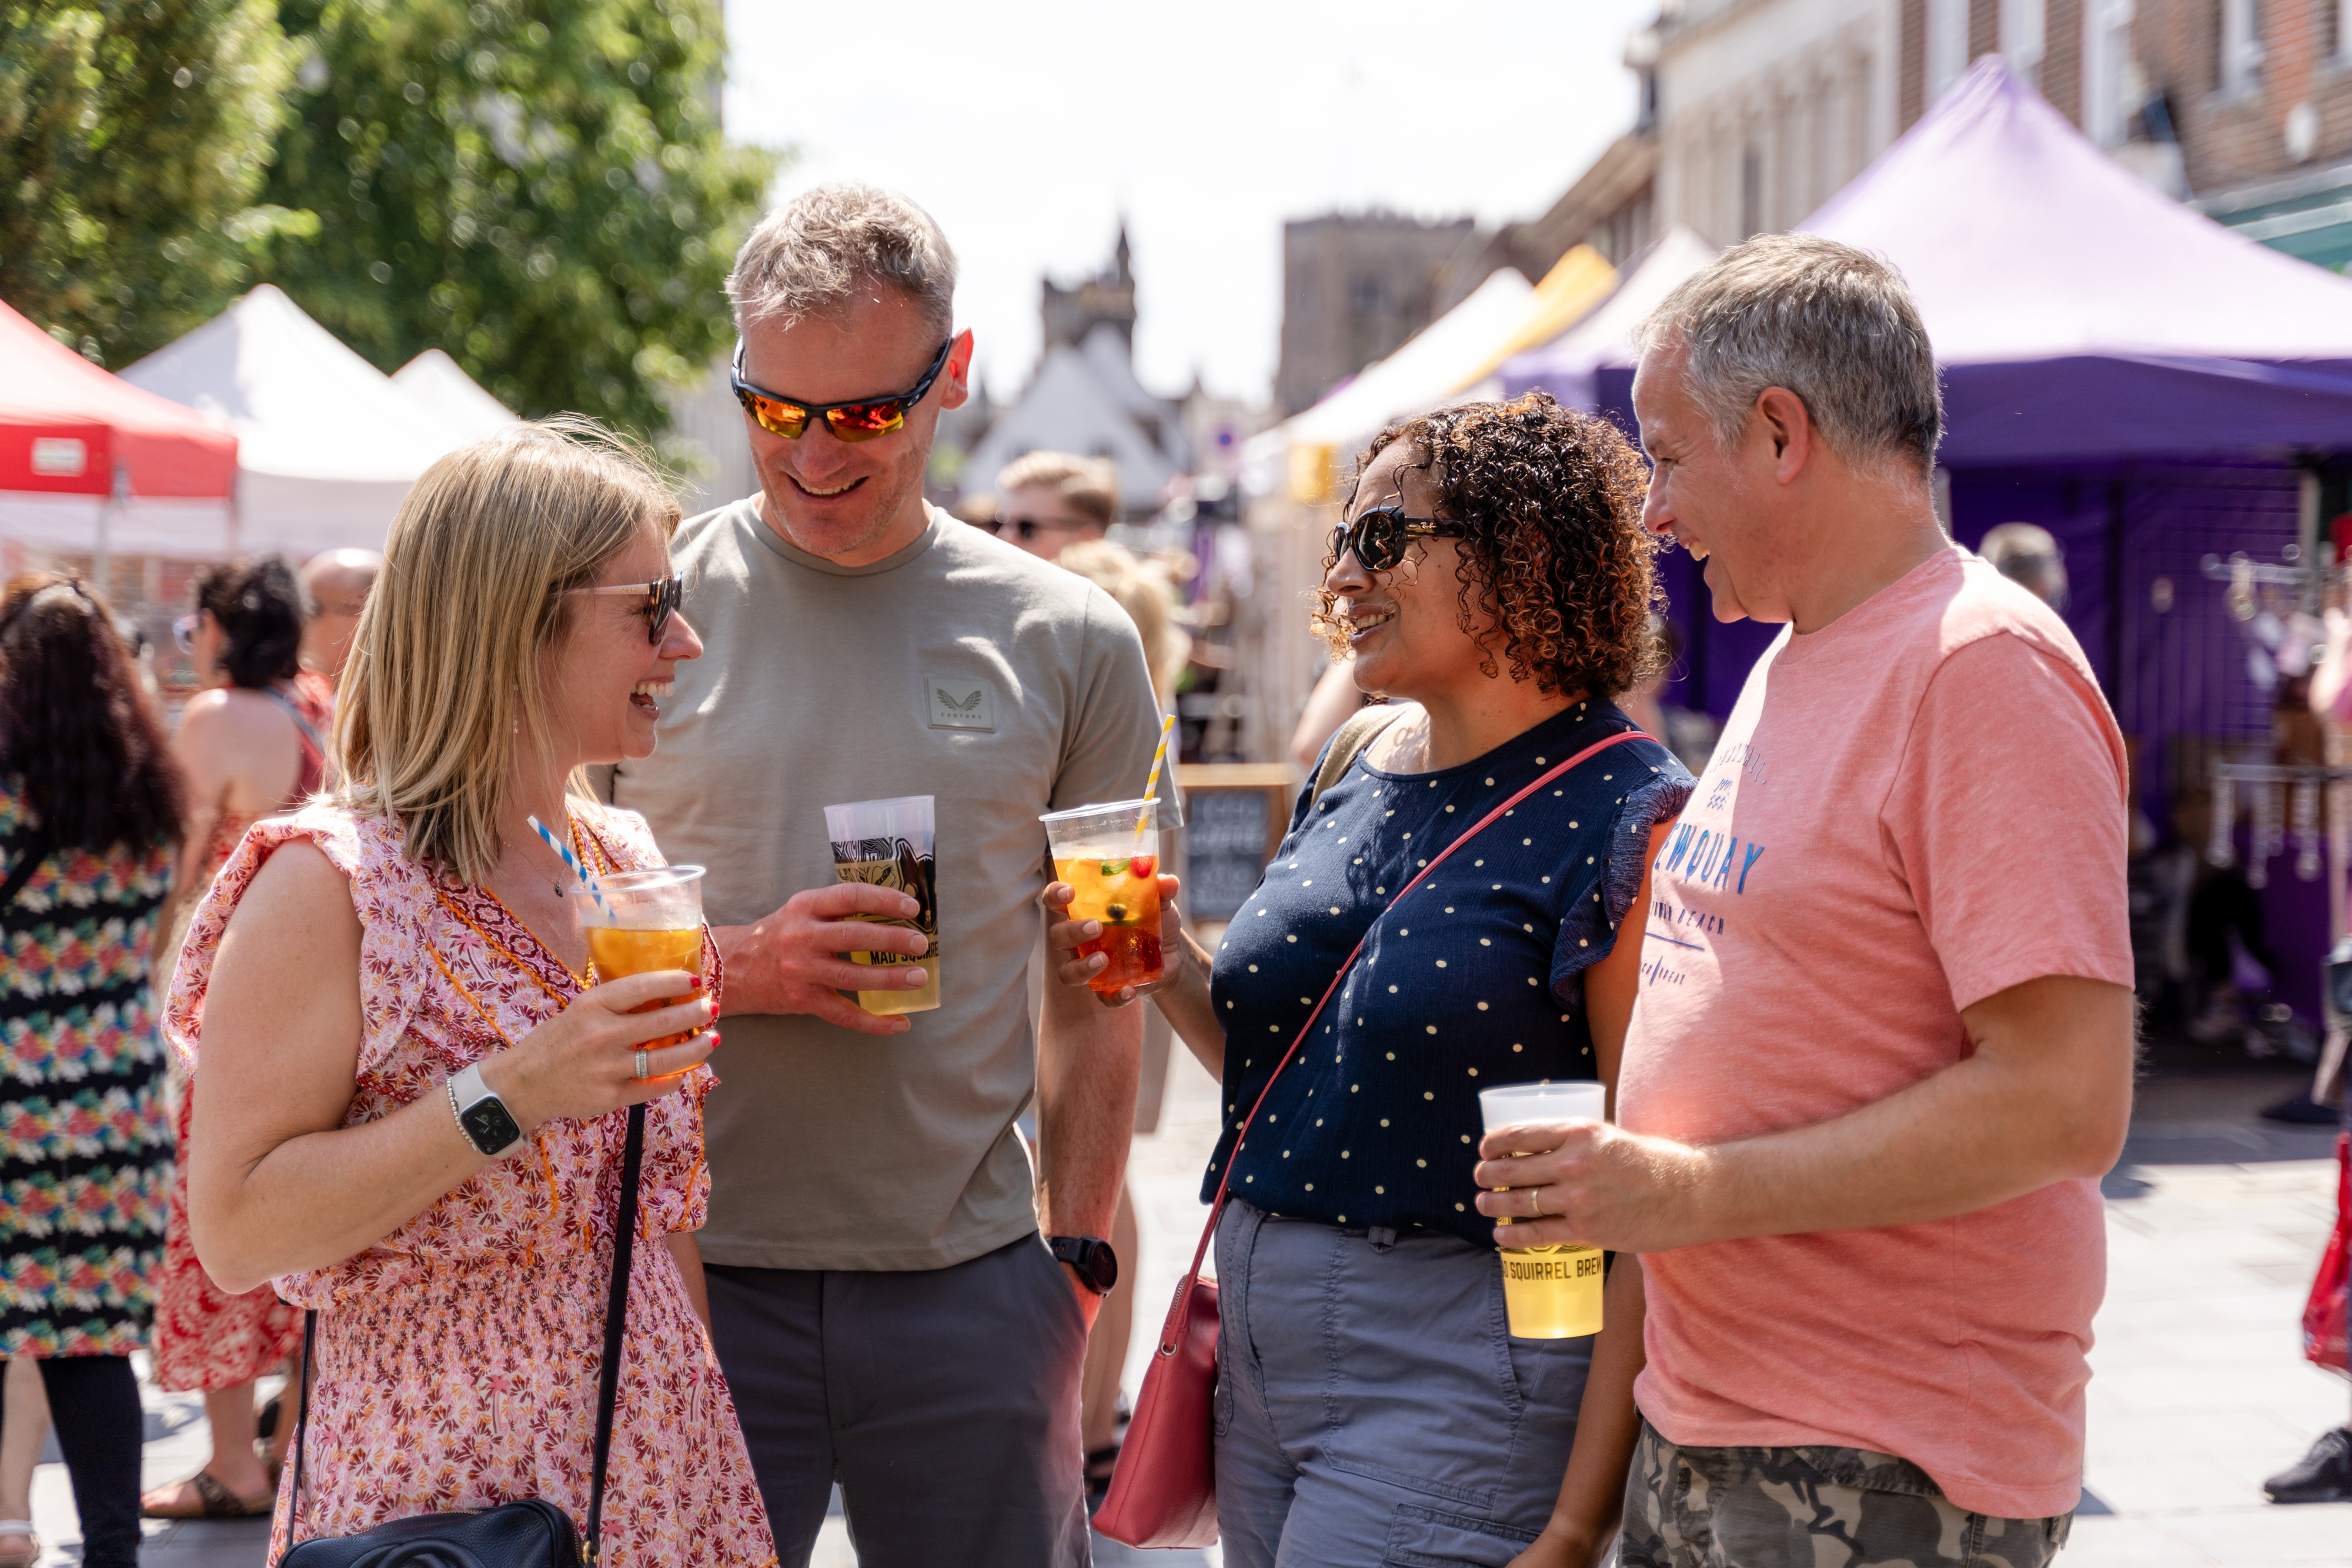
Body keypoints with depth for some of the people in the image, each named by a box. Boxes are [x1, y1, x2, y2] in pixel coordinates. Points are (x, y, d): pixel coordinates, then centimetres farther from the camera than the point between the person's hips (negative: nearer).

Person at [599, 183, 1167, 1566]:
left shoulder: (1070, 642, 6)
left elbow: (1099, 990, 11)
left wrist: (1076, 1259, 5)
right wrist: (735, 971, -13)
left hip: (968, 1288, 1)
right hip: (685, 1278, -1)